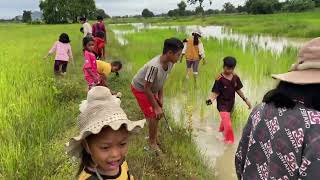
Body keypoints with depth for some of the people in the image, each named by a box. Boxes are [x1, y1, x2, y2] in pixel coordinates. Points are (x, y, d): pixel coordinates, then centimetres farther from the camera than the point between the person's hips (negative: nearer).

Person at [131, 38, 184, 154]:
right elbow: (146, 88, -30)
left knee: (158, 113, 11)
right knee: (153, 115, -7)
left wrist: (160, 98, -2)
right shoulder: (154, 66, -39)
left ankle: (153, 138, 33)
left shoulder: (169, 63, -15)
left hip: (151, 88, 8)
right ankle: (152, 142, 15)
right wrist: (156, 107, -23)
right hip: (140, 89, -8)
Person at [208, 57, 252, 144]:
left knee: (225, 119, 27)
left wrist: (246, 99, 9)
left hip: (231, 103, 6)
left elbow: (238, 90, 7)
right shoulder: (219, 79, -21)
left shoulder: (235, 77, -4)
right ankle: (229, 140, 11)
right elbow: (215, 92, -18)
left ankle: (221, 132, 56)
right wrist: (211, 99, -36)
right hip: (222, 104, -6)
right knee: (228, 124, -12)